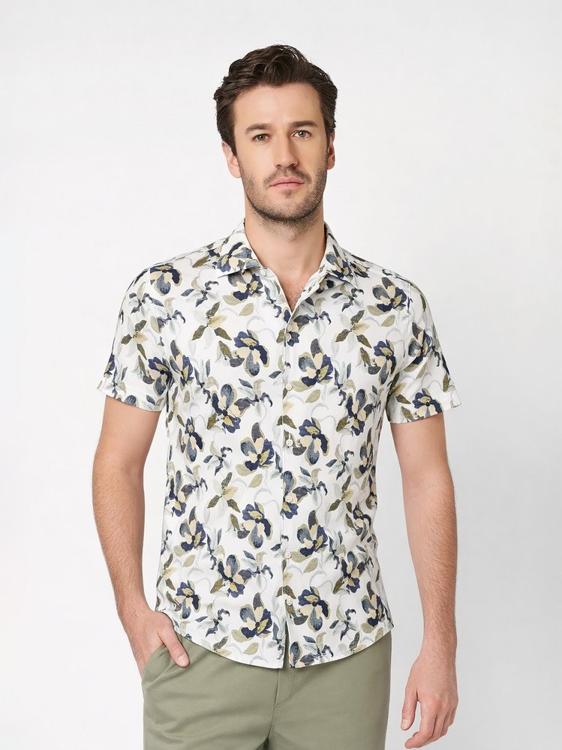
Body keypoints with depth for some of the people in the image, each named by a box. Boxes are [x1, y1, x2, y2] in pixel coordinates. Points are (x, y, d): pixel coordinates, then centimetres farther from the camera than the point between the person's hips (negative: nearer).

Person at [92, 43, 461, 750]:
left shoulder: (396, 306, -1)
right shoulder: (164, 294, -4)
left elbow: (426, 477, 2)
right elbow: (118, 462, 2)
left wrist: (440, 644, -1)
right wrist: (133, 608, -6)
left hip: (346, 652, 2)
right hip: (201, 647, -1)